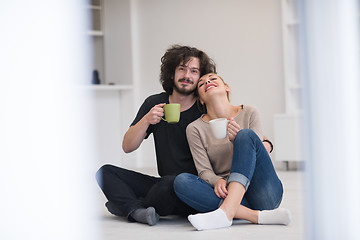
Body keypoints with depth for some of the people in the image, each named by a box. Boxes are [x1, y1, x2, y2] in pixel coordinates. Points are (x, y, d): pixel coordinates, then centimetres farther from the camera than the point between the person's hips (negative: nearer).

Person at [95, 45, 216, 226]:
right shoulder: (154, 103, 6)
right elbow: (127, 147, 4)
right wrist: (146, 120, -13)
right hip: (164, 184, 5)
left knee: (168, 183, -37)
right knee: (105, 172, -6)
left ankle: (124, 204, -12)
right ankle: (138, 211, -30)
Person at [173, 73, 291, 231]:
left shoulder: (249, 114, 7)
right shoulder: (195, 129, 7)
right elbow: (204, 170, 1)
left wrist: (239, 140, -21)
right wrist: (218, 181, -23)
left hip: (264, 194, -1)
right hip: (226, 193, 1)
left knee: (246, 135, -22)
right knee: (181, 181, -24)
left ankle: (226, 211, -42)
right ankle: (257, 216, -37)